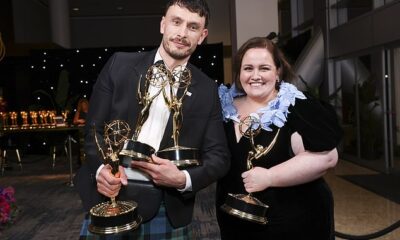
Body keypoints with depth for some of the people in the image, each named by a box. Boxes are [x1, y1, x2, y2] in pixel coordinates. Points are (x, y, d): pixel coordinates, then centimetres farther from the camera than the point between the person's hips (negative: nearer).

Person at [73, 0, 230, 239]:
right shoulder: (121, 64, -1)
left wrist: (183, 179, -16)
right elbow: (94, 128, 1)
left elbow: (219, 157, 1)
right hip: (109, 198, 0)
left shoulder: (206, 90, 0)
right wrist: (101, 168, -16)